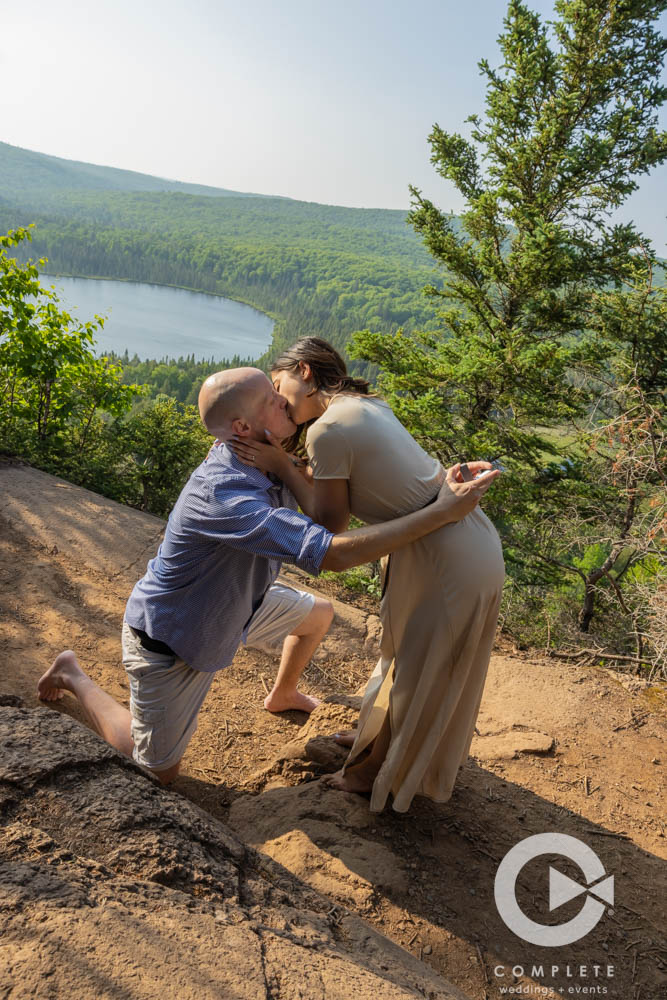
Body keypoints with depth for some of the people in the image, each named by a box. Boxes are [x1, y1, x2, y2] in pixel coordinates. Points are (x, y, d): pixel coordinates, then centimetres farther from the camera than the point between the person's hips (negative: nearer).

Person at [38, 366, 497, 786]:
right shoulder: (223, 494, -42)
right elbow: (333, 554, -48)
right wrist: (443, 511, -46)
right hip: (169, 634, -8)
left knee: (319, 614, 17)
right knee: (159, 769, 9)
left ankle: (282, 695, 45)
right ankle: (74, 676, 26)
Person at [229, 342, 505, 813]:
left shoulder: (327, 430, -18)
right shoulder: (368, 403, 7)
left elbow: (331, 523, -11)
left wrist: (282, 468, -6)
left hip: (448, 558, -9)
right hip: (467, 536, 9)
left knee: (420, 665, 13)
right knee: (408, 649, 26)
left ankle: (384, 771, 37)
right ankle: (380, 734, 50)